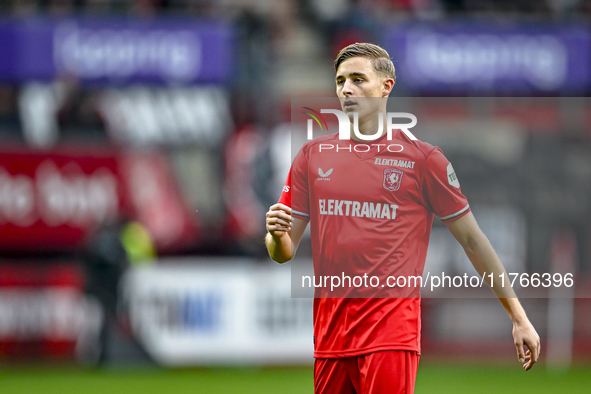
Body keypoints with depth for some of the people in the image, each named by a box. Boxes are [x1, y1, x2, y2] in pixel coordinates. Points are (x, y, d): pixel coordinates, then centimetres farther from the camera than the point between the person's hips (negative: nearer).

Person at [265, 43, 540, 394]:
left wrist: (519, 318, 5)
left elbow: (472, 241, 6)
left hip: (391, 323, -4)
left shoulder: (422, 158, 1)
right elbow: (285, 253, 13)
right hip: (329, 324, 4)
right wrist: (277, 236, -12)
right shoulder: (313, 155, 11)